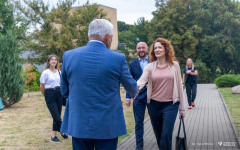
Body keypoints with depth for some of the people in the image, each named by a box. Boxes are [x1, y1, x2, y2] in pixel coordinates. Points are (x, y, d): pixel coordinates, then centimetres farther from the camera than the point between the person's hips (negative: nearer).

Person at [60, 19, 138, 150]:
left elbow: (64, 91, 7)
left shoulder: (69, 56, -4)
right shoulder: (118, 58, -10)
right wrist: (134, 92, 30)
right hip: (108, 126, -2)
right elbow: (132, 89, 6)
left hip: (78, 124, 2)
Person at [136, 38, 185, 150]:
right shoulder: (150, 67, 2)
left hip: (170, 105, -2)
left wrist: (182, 108, 7)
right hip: (154, 105, 2)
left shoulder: (174, 65, 2)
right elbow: (141, 81, -15)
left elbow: (179, 87, 5)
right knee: (159, 136, 11)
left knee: (166, 135, -12)